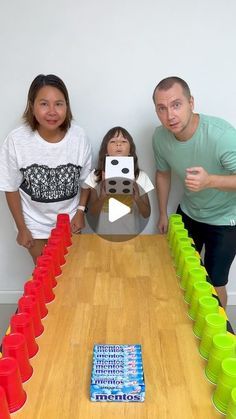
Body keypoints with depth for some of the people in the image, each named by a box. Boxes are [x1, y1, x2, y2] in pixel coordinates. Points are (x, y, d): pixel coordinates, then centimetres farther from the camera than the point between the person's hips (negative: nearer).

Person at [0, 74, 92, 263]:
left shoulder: (79, 136, -18)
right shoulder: (16, 140, -23)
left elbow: (86, 180, -2)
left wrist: (81, 211, -5)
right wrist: (21, 228, -5)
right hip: (35, 223, -1)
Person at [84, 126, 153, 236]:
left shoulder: (140, 176, -1)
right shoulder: (96, 175, -1)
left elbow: (146, 214, 3)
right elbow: (92, 213, 1)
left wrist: (137, 198, -15)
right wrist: (102, 197, -16)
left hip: (131, 235, 1)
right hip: (103, 235, 0)